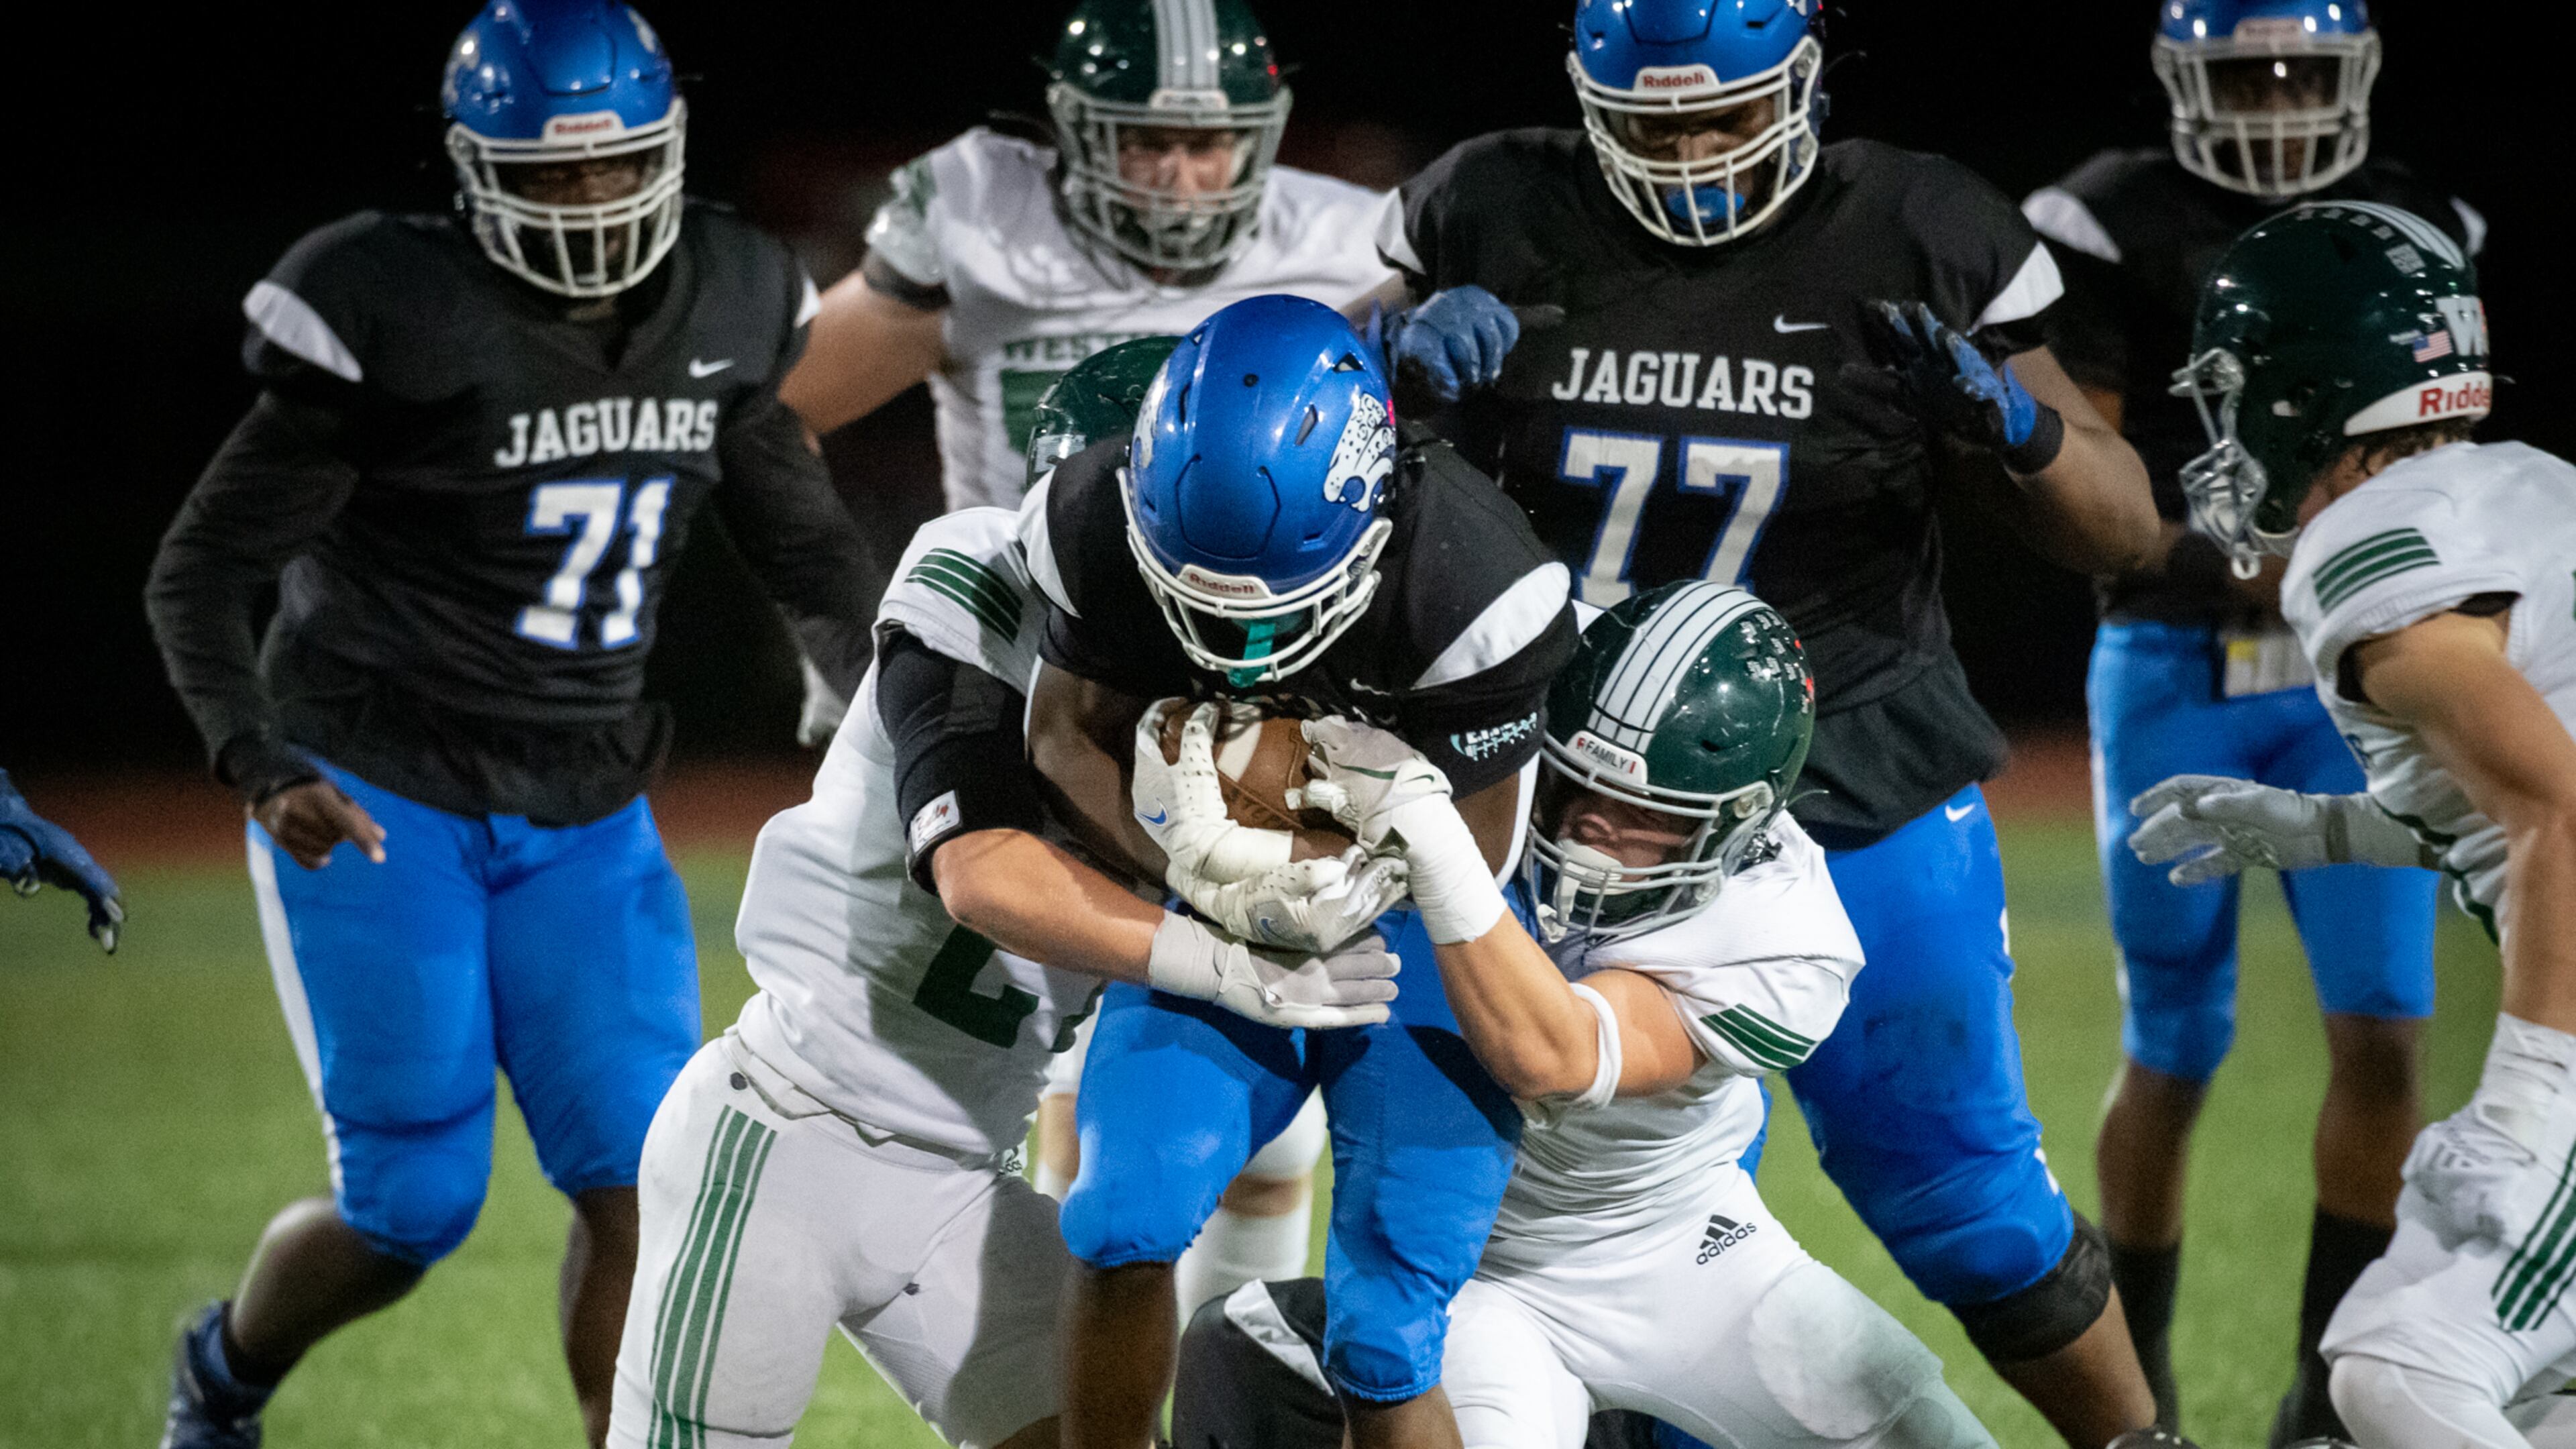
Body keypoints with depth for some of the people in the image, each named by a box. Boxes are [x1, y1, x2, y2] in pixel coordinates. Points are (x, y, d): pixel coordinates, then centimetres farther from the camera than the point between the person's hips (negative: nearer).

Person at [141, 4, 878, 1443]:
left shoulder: (721, 314, 0)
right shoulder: (401, 327, -17)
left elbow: (811, 551, 15)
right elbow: (203, 572, -12)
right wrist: (265, 770, -28)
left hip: (583, 821, 5)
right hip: (375, 805, -5)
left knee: (640, 1174, -9)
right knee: (413, 1207, -3)